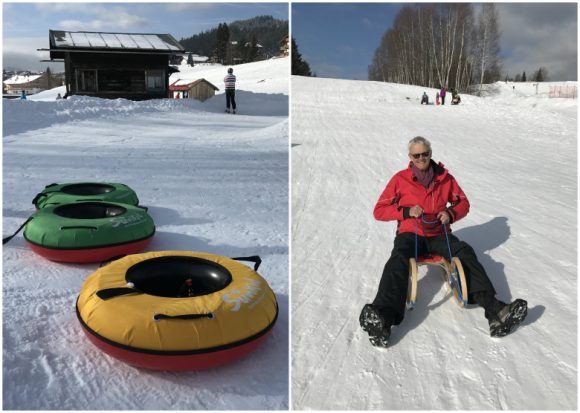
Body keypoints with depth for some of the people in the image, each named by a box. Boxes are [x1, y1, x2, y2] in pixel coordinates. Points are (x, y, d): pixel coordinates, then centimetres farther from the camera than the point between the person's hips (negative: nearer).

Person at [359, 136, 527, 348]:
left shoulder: (444, 177, 10)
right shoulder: (400, 179, 4)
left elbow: (463, 203, 19)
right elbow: (380, 210, 3)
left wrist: (450, 214, -4)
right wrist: (406, 211, -13)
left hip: (439, 235, 3)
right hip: (410, 234, -3)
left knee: (466, 252, -26)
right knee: (398, 259, -34)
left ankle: (493, 308, -39)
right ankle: (383, 316, -55)